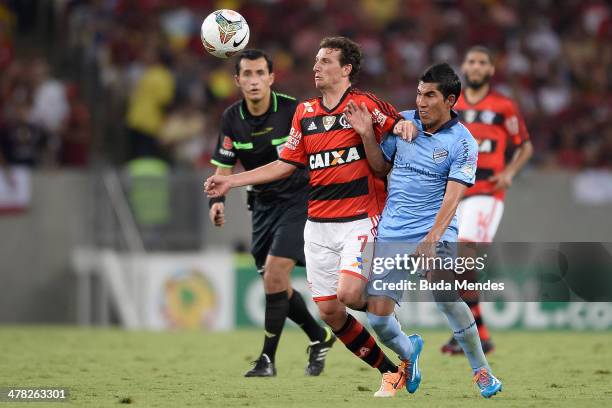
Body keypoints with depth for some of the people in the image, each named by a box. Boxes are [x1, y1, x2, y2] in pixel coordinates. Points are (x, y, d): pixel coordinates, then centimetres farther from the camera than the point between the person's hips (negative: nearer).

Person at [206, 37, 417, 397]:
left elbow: (403, 127, -3)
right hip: (318, 226, 6)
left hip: (358, 220, -6)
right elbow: (286, 164, 16)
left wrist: (405, 127, -28)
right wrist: (231, 181, 12)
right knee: (329, 312, 0)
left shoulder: (366, 105, -6)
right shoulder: (305, 113, 11)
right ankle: (392, 372, 11)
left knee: (350, 293, -24)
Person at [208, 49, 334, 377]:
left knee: (275, 273, -18)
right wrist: (217, 199, -14)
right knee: (274, 284, 8)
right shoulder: (232, 119, -3)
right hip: (264, 202, 6)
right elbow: (224, 168, 3)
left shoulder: (293, 110, -17)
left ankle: (267, 358, -7)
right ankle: (319, 338, 32)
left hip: (298, 197, -5)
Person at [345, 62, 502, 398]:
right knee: (377, 315, -3)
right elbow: (381, 166, 18)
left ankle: (481, 371, -12)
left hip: (434, 233, -4)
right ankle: (408, 352, 31)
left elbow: (452, 197, -15)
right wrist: (367, 134, 1)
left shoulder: (462, 142, -7)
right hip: (391, 234, 4)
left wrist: (432, 238, -28)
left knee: (445, 295, -29)